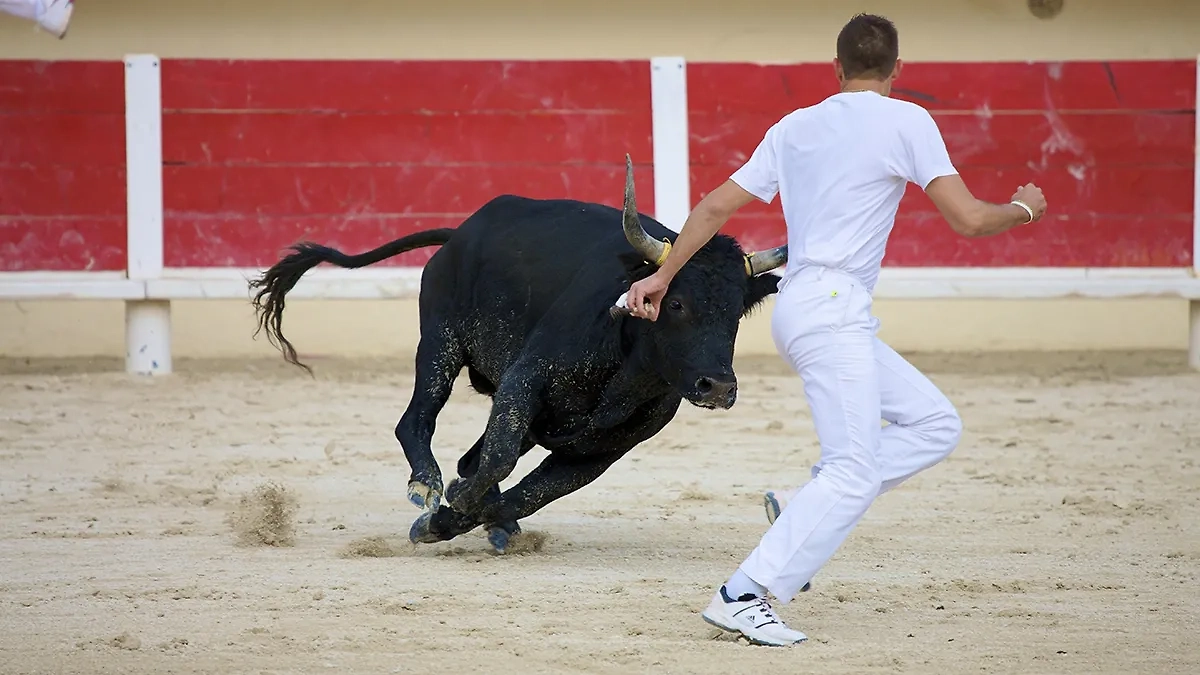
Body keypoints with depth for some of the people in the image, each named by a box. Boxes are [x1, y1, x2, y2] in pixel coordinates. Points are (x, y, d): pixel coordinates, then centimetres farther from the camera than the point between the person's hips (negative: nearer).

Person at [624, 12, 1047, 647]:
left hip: (799, 309, 8)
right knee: (855, 470, -12)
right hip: (831, 305, -8)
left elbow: (714, 206, 15)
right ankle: (742, 597, -18)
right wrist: (1023, 210, 12)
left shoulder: (793, 127, 16)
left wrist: (663, 275, 25)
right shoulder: (906, 121, -3)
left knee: (935, 424, 14)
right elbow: (968, 219, -8)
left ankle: (806, 513, 4)